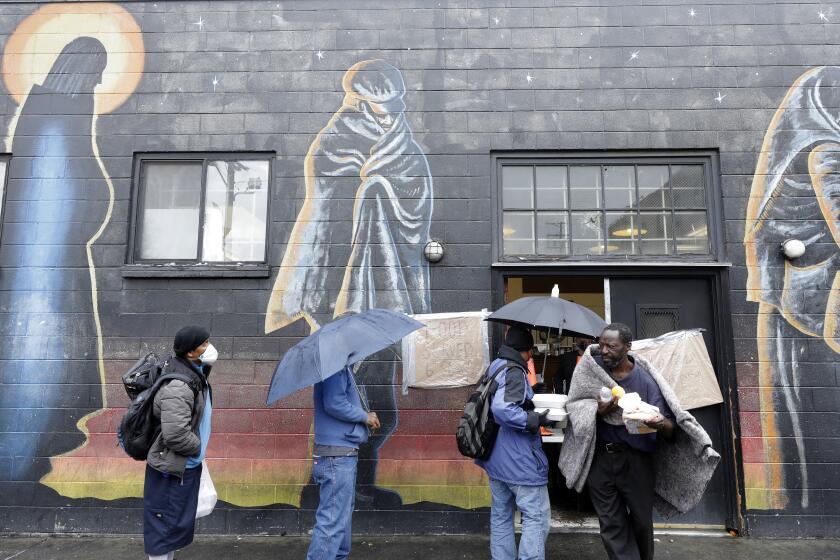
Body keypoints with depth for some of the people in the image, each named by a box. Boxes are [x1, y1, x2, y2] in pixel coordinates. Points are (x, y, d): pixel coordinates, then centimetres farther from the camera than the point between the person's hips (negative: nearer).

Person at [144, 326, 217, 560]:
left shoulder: (194, 372, 2)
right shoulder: (178, 386, -29)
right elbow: (175, 434, -32)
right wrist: (197, 447, -15)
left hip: (187, 465, 10)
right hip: (172, 468, -10)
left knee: (180, 521, 22)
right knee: (165, 524, 5)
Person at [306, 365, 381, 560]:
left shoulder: (344, 367, 14)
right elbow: (334, 404, -26)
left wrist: (364, 417, 6)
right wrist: (364, 416, -13)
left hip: (344, 455, 11)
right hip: (337, 456, -11)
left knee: (344, 513, 20)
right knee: (333, 520, -5)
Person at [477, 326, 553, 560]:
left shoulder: (494, 367, 10)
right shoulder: (514, 372, -17)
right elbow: (502, 408, -30)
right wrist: (536, 419, -20)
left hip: (496, 458, 9)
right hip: (518, 459, -9)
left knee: (501, 516, 16)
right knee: (537, 517, 1)